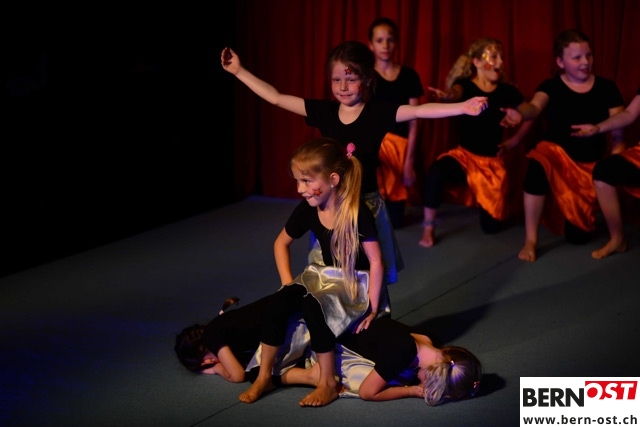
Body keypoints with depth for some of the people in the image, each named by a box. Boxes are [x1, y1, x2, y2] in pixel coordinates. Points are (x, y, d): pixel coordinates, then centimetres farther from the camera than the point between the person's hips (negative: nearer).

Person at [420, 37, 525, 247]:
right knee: (436, 171, -37)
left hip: (493, 161, 2)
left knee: (492, 226, -2)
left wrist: (515, 140, -8)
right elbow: (456, 93, -34)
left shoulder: (507, 91, -3)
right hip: (465, 155, -2)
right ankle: (428, 228, -19)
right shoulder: (465, 85, -10)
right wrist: (447, 96, -59)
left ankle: (482, 200, 36)